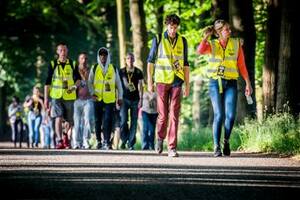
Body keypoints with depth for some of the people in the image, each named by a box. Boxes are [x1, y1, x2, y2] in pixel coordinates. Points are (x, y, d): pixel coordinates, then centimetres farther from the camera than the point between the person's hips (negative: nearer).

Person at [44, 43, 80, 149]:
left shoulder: (72, 64, 7)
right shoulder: (53, 64, 3)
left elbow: (78, 78, 14)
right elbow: (47, 82, 4)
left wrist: (74, 86, -9)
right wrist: (46, 98, -1)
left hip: (69, 96, 2)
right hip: (56, 96, -2)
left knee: (69, 120, 8)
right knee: (58, 118, -15)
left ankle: (66, 139, 26)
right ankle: (59, 141, -19)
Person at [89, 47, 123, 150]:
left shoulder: (113, 69, 8)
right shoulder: (94, 68, 6)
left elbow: (118, 84, 13)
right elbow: (90, 82, 9)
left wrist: (120, 97, 10)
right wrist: (92, 93, -5)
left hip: (110, 99, -1)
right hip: (98, 99, 1)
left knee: (108, 120, -11)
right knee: (98, 121, 7)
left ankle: (106, 142, -11)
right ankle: (99, 141, 18)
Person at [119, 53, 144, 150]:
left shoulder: (138, 72, 7)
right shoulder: (121, 71, 6)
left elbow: (140, 86, 7)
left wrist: (141, 99, -3)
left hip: (135, 99, 1)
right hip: (125, 99, -1)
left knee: (134, 122, -1)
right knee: (123, 120, -13)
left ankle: (131, 144, 4)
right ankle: (124, 140, 6)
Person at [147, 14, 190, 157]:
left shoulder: (182, 41, 8)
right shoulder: (158, 40, 2)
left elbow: (185, 64, 11)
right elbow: (150, 61, 5)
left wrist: (187, 84, 8)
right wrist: (149, 81, 0)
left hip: (177, 81, 1)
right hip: (162, 81, -1)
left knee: (174, 114, -5)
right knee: (163, 114, 2)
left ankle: (172, 148, -5)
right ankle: (160, 138, 29)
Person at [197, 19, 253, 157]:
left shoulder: (236, 44, 7)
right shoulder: (212, 44, 4)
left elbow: (241, 65, 9)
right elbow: (200, 51, -19)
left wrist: (248, 83, 6)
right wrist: (206, 37, -14)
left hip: (231, 83, 1)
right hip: (215, 82, -1)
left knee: (230, 115, -11)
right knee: (219, 115, -9)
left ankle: (226, 141, 14)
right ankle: (216, 146, 1)